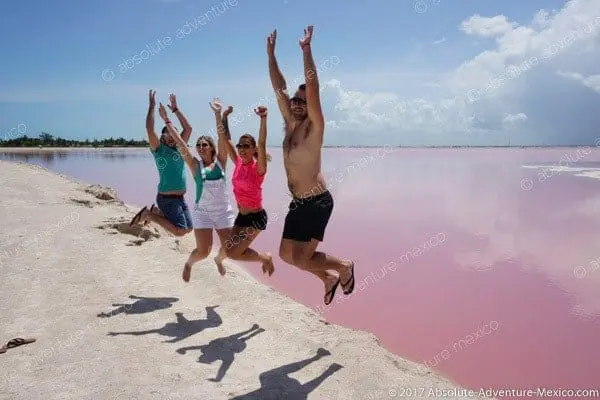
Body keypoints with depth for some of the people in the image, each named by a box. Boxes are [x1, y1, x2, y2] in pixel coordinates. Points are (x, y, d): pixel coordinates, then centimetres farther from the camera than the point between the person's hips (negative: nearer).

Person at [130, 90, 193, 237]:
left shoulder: (179, 148, 12)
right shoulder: (158, 149, -4)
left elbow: (188, 128, 11)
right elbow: (149, 129, -17)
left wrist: (175, 109, 11)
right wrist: (152, 106, -13)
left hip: (180, 197, 7)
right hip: (167, 198, -7)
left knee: (188, 229, 13)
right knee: (180, 231, -13)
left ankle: (157, 211, 26)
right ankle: (148, 214, 5)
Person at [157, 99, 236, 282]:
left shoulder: (220, 161, 1)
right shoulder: (195, 164, -1)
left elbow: (223, 137, -9)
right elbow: (180, 143, -5)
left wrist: (217, 113, -15)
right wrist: (167, 121, -8)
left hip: (224, 210, 2)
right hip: (203, 211, -1)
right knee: (203, 251, -8)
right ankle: (188, 264, 26)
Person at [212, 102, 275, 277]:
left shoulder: (258, 167, -17)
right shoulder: (238, 163, -1)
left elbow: (262, 144, -34)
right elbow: (225, 139, -2)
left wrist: (263, 118, -44)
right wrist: (224, 116, -11)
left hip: (256, 217, -7)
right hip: (241, 215, 7)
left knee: (232, 253, -11)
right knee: (229, 250, 9)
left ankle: (265, 257, 11)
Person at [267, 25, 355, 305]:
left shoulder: (314, 127, -11)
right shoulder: (290, 123, 8)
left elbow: (312, 90, -24)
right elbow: (279, 88, 10)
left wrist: (306, 51, -26)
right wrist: (271, 54, 6)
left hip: (318, 202, -8)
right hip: (298, 202, 8)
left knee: (301, 259, -8)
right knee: (286, 254, 13)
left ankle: (344, 266, 17)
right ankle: (329, 278, 31)